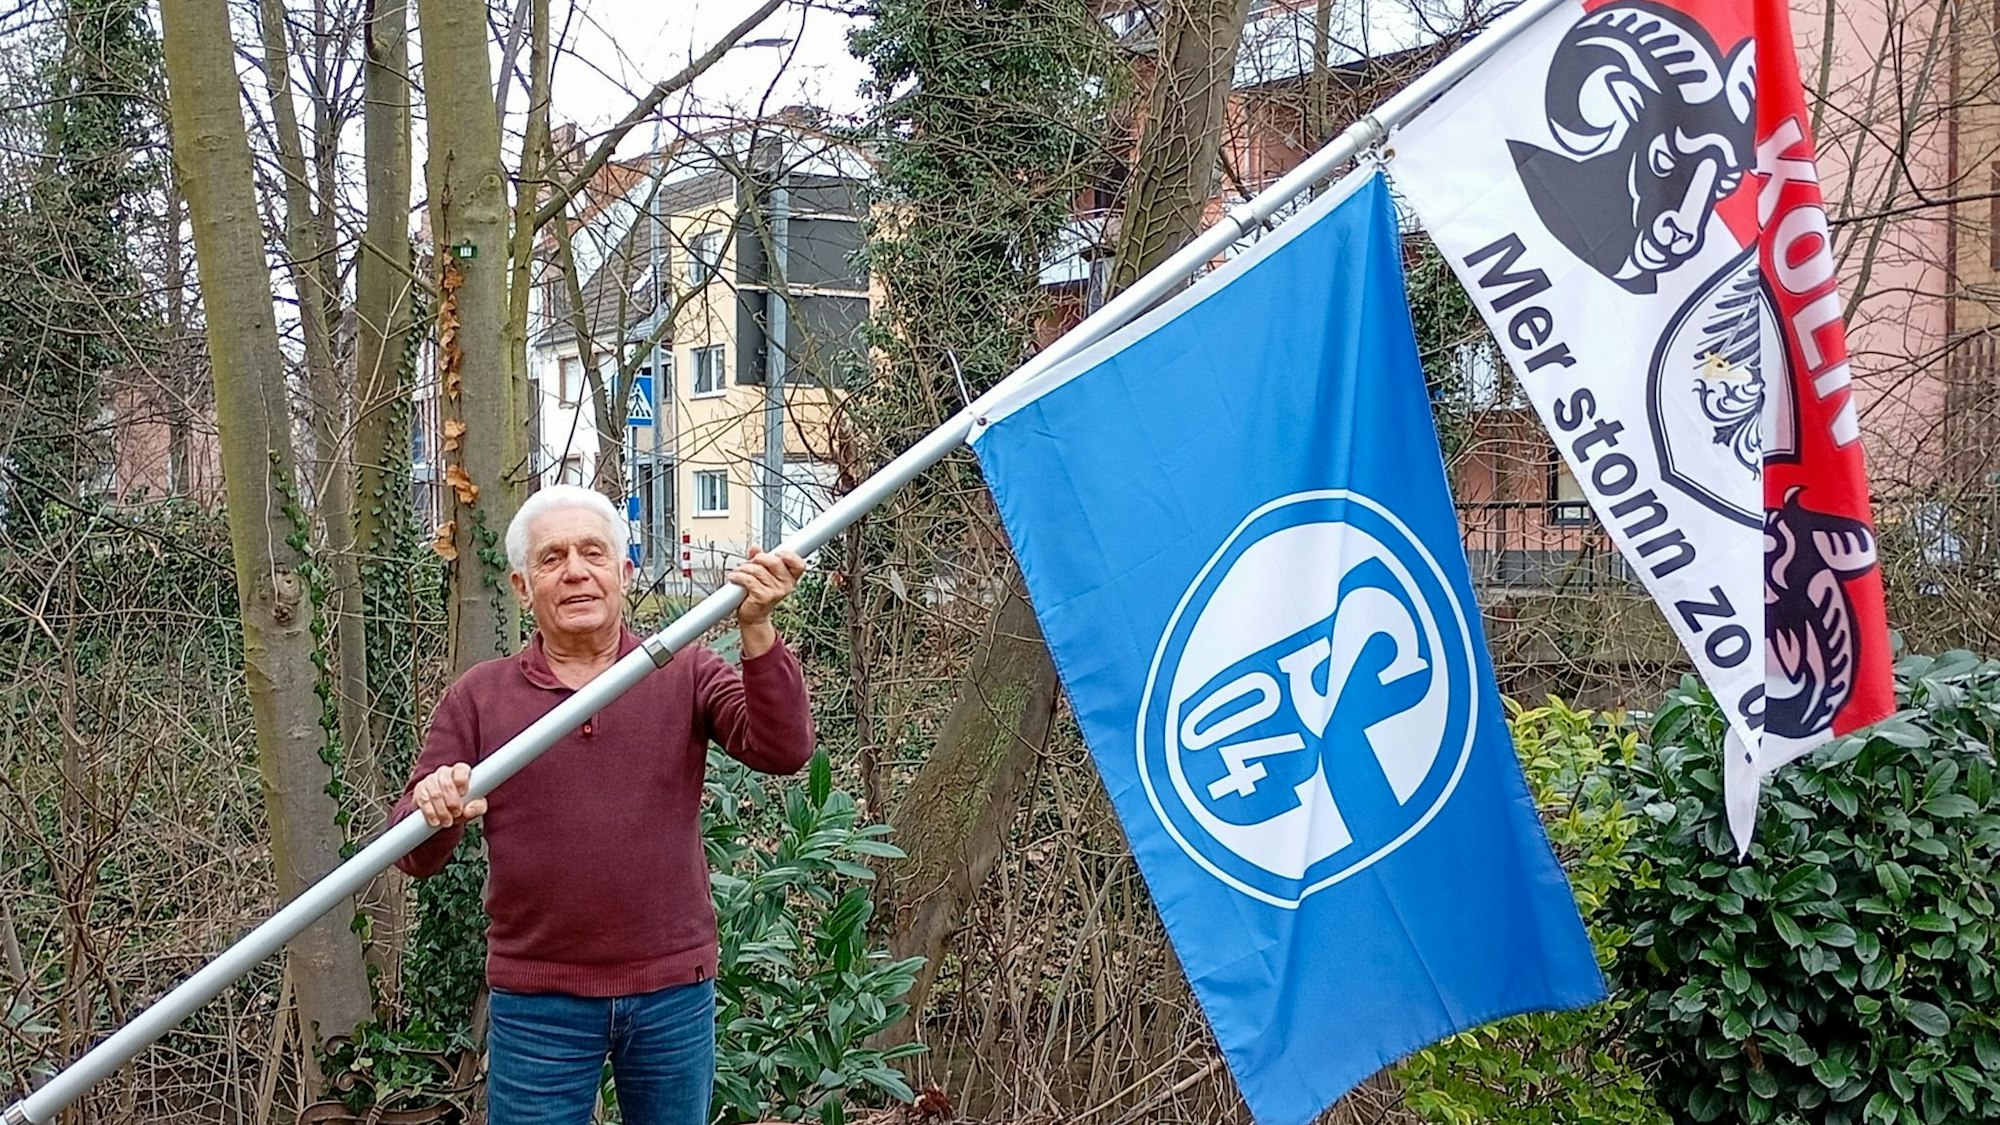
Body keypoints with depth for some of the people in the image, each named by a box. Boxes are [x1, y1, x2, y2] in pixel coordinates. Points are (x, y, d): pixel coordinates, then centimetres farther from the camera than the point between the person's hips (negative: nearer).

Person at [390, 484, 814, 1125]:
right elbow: (416, 855, 1)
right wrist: (433, 811, -24)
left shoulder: (685, 674, 2)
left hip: (675, 990, 1)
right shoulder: (478, 698, 2)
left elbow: (783, 750, -13)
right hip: (537, 1001, 0)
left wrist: (756, 630, -27)